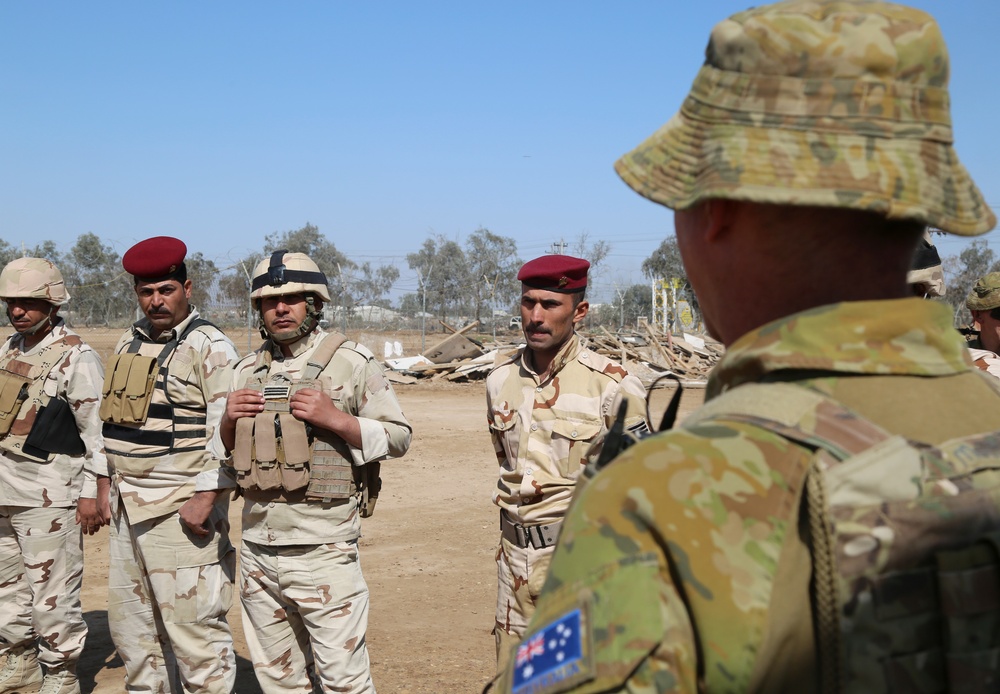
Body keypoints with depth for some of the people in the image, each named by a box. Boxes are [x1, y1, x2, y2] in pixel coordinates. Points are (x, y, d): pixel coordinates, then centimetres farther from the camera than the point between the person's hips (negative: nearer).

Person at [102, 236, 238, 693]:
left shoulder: (210, 348, -11)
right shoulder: (129, 343, 14)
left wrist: (207, 496, -23)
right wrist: (113, 488, 18)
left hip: (180, 509, -8)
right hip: (127, 507, 8)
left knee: (192, 621, -4)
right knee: (130, 622, 17)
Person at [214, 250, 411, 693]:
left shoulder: (350, 362, -3)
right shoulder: (247, 371, 11)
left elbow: (398, 436, -4)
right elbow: (224, 452, 19)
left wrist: (334, 418, -18)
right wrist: (230, 421, -3)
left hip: (323, 551, -5)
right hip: (257, 548, 5)